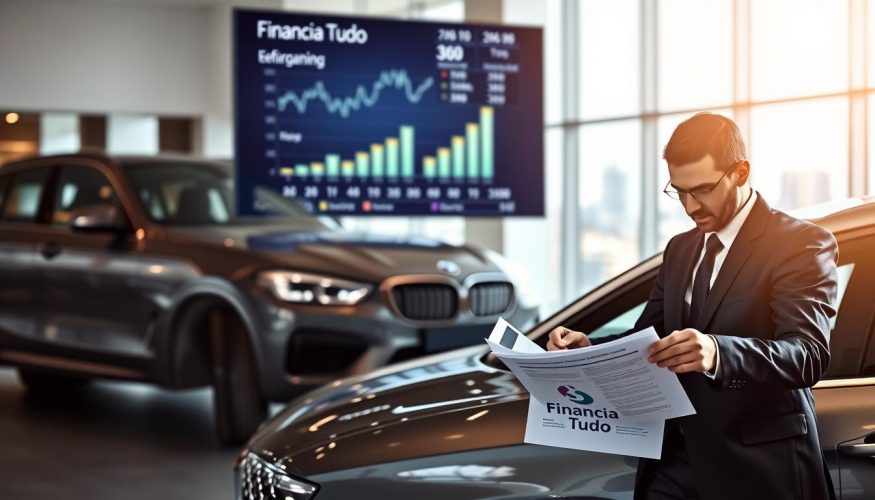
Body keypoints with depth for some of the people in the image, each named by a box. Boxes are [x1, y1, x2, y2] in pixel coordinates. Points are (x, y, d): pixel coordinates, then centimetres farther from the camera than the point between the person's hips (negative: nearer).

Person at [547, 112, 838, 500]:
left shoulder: (802, 244, -8)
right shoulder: (680, 249, 15)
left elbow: (809, 354, -21)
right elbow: (647, 338, 15)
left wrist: (717, 353, -39)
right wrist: (589, 348, -6)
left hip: (757, 467, -5)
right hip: (676, 459, 6)